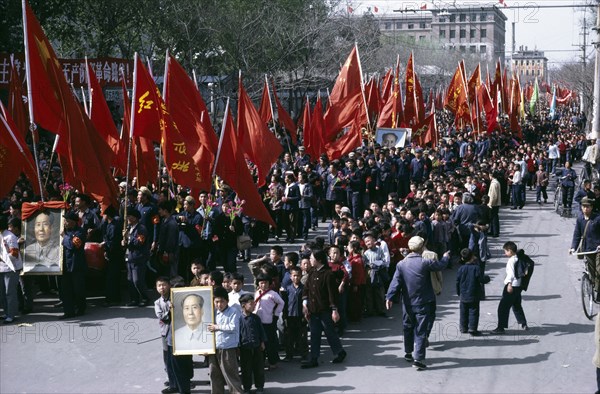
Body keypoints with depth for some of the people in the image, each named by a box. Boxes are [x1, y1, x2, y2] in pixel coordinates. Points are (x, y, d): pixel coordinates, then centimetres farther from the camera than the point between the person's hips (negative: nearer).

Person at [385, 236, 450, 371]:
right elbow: (440, 265, 1)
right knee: (421, 331, -2)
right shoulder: (425, 263, -14)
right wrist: (445, 257, 22)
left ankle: (408, 353, 35)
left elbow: (395, 281, -10)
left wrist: (389, 297, -11)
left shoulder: (402, 264, -5)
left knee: (408, 328, 21)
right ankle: (418, 359, -8)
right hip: (423, 303, -4)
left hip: (408, 303, 4)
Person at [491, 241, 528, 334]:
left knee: (503, 307, -4)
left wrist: (509, 284, -37)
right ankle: (523, 324, 30)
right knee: (516, 306, 25)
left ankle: (501, 327, -5)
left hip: (512, 286, -9)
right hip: (518, 285, 9)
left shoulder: (511, 260, -15)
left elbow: (511, 273, -28)